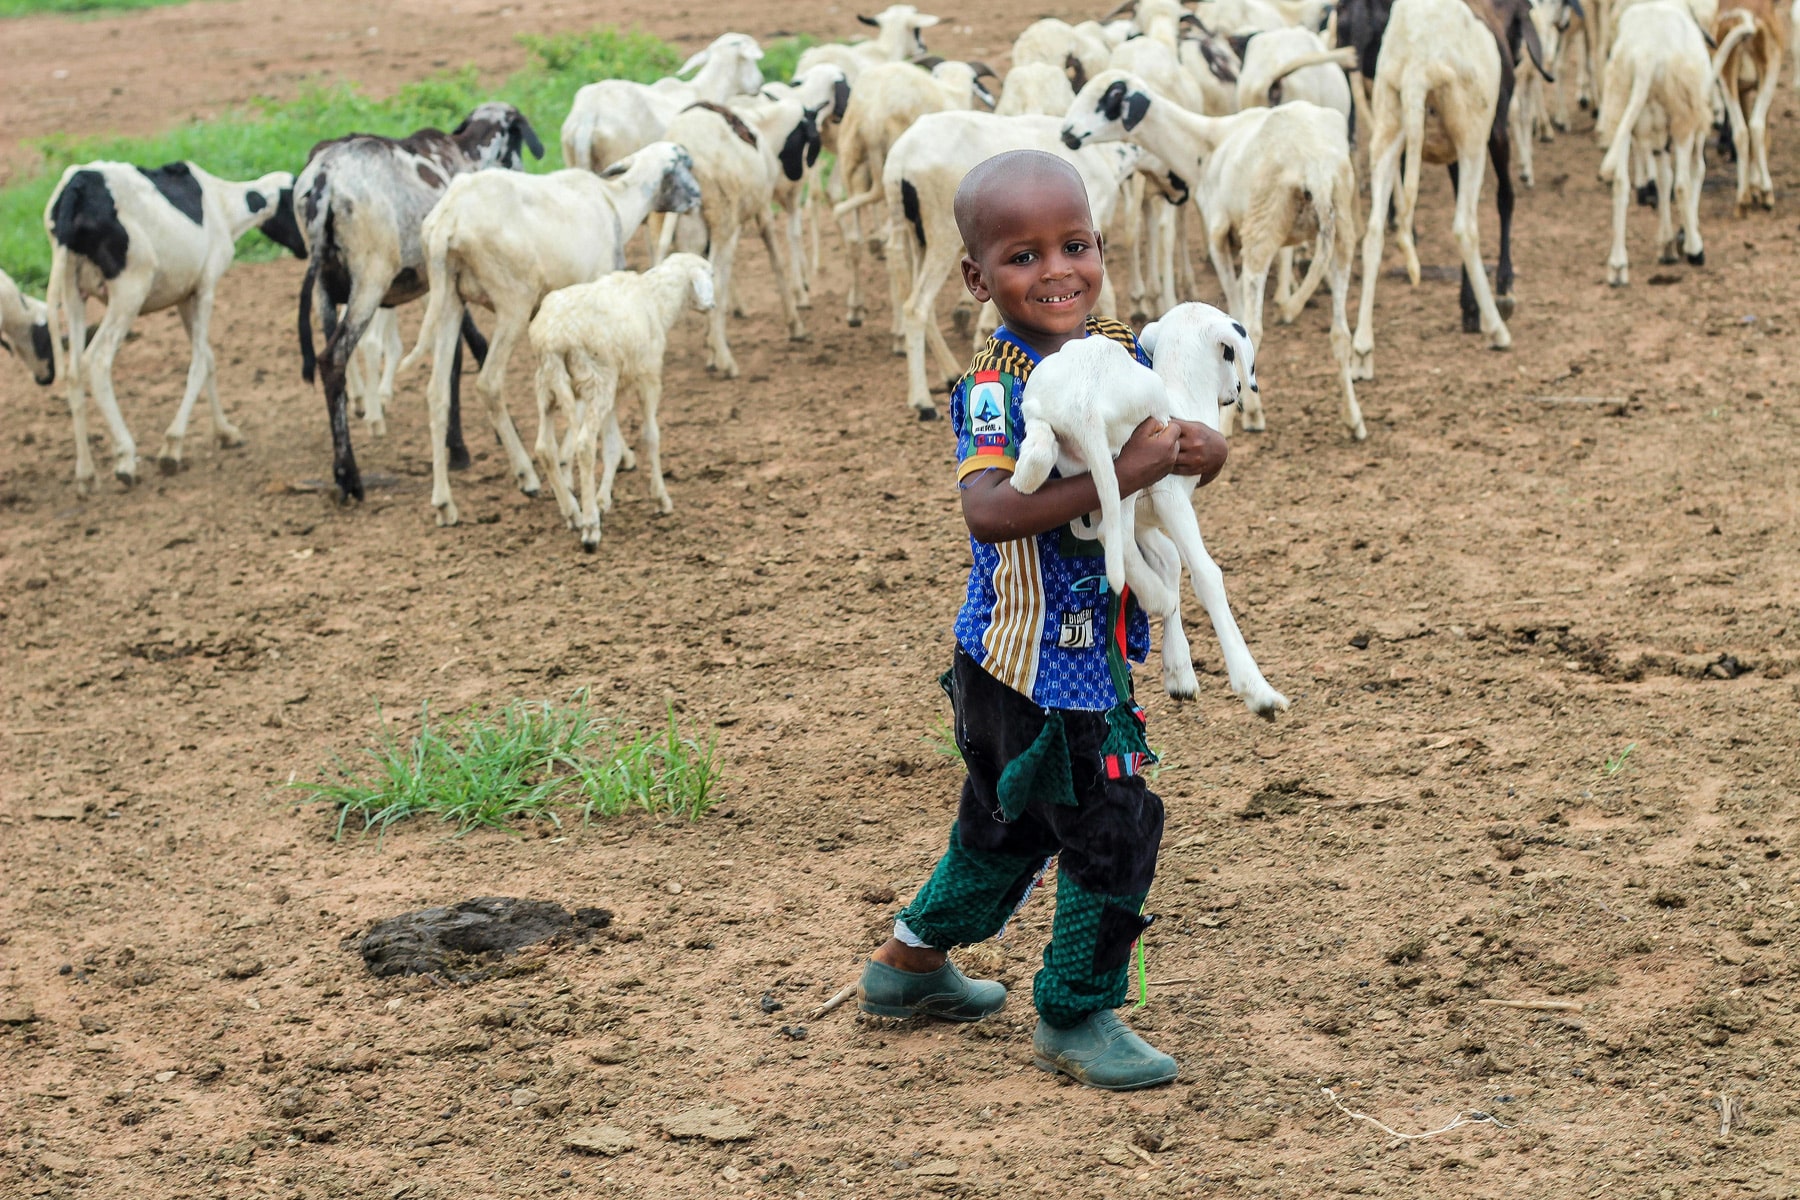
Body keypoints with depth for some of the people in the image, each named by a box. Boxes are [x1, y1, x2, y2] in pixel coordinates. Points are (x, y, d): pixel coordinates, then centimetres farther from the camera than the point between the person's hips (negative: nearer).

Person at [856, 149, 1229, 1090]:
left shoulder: (1125, 354, 1)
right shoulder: (994, 387, -20)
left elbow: (1172, 434, 8)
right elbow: (988, 510, -34)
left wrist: (1201, 452, -17)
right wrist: (1119, 473, -38)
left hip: (1096, 649, 8)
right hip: (1032, 654, -8)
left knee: (1011, 822, 24)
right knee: (1111, 825, -3)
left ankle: (912, 960, 43)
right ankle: (1074, 1018, 16)